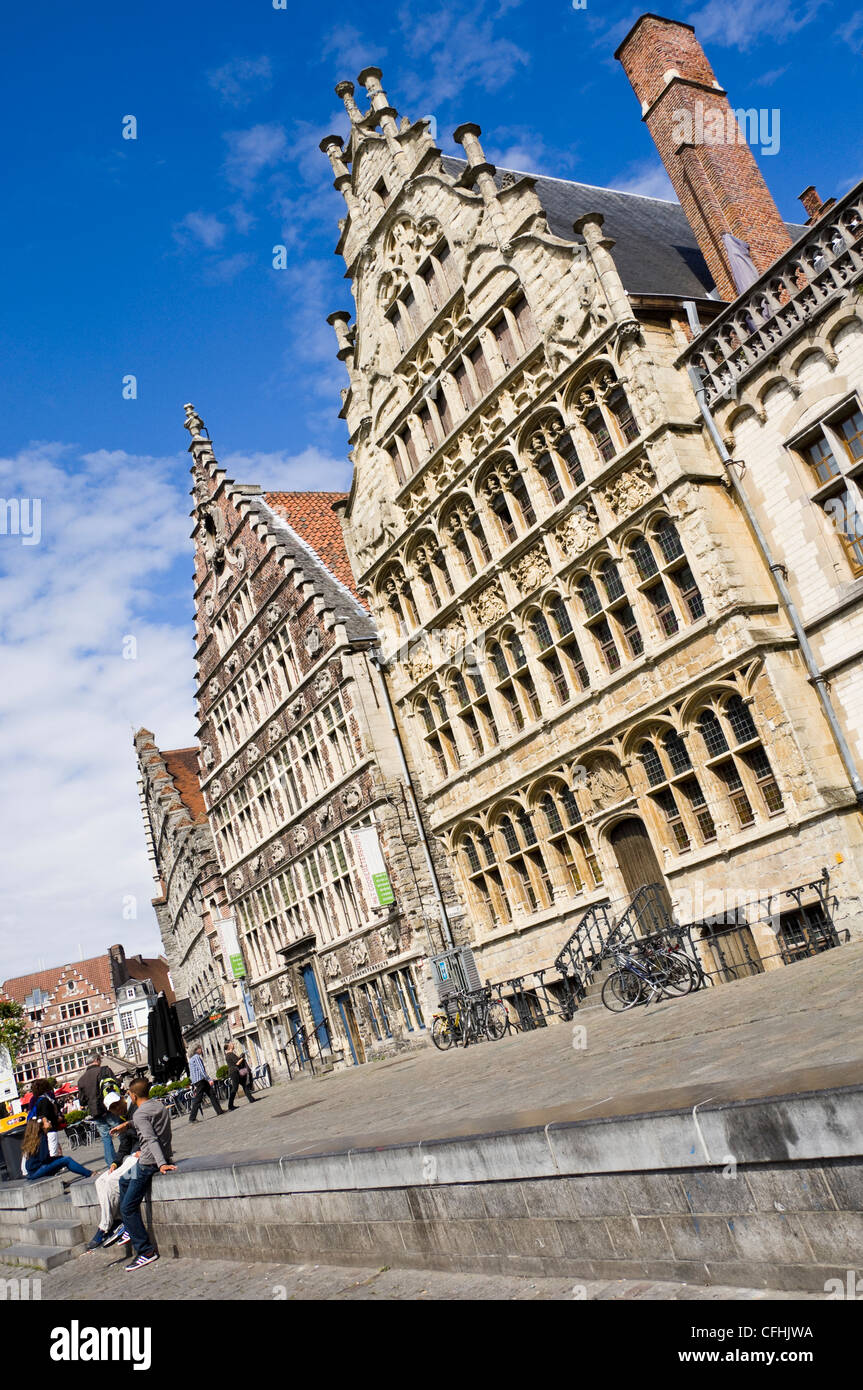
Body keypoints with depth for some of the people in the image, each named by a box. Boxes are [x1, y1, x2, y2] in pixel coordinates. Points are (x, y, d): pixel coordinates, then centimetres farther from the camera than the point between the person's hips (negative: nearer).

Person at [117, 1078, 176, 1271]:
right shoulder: (162, 1107, 12)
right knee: (124, 1181, 29)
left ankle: (146, 1251, -7)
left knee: (127, 1208, -4)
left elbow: (151, 1139, -26)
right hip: (165, 1157, 9)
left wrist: (161, 1163, -35)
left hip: (149, 1163, -9)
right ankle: (131, 1230, 33)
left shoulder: (140, 1114, -14)